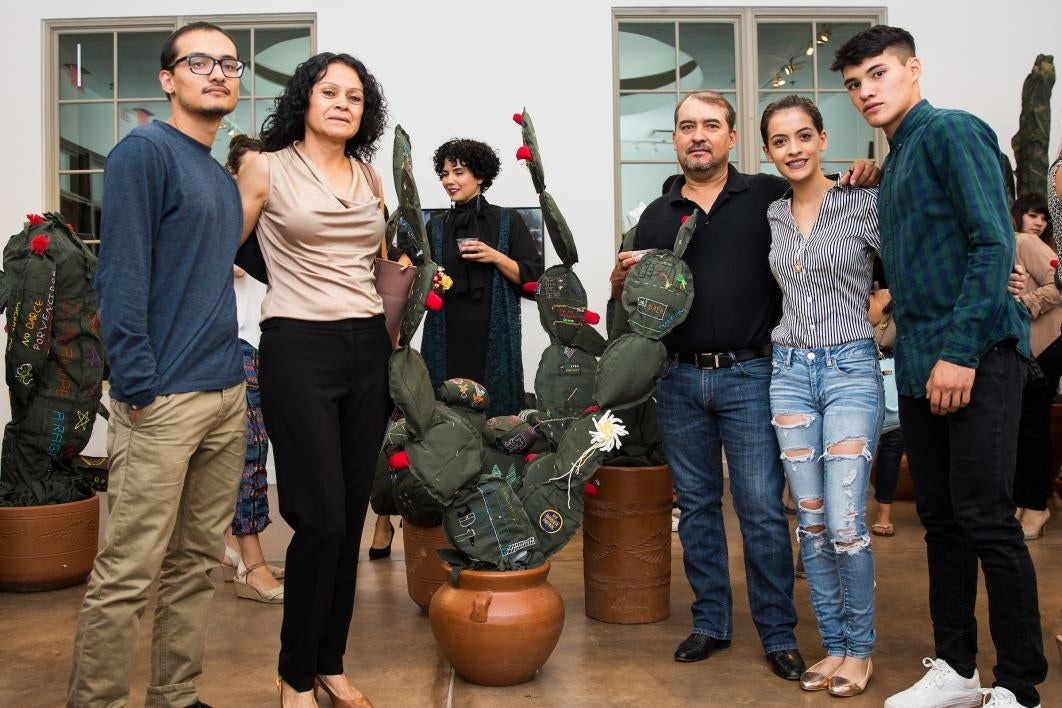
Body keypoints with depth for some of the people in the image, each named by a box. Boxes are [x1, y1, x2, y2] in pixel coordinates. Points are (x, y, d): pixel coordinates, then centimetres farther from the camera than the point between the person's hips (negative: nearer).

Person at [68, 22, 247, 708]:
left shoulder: (223, 179, 18)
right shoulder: (146, 151, -6)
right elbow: (121, 273, -13)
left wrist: (234, 373, 14)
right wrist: (138, 387, -17)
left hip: (226, 396, 8)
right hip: (162, 400, -8)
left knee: (197, 562, 13)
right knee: (128, 572, -1)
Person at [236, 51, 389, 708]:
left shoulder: (370, 177, 14)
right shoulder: (266, 167, 1)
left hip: (367, 350, 5)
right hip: (298, 350, -5)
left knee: (352, 515, 7)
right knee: (320, 517, -6)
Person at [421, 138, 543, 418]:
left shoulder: (508, 221, 3)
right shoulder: (435, 227, 12)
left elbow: (533, 277, -2)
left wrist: (496, 257, -12)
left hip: (494, 336, -2)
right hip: (446, 337, 3)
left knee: (496, 409, 0)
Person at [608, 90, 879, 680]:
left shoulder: (769, 196, 2)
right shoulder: (657, 216, 12)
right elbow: (629, 299, 15)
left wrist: (861, 178, -10)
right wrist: (623, 279, -6)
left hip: (748, 376, -3)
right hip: (680, 380, 4)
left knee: (762, 508, -1)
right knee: (697, 505, 11)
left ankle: (779, 634, 14)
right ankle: (711, 623, 25)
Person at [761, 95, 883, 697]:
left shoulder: (864, 203, -5)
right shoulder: (772, 216, 9)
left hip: (851, 370, -4)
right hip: (790, 371, 4)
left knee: (845, 522, -6)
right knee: (811, 520, 8)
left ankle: (860, 649, 15)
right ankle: (834, 645, 22)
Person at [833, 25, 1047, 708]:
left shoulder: (953, 133, -6)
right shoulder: (895, 163, 19)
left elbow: (994, 244, -15)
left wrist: (960, 350, -19)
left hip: (977, 357, -8)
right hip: (922, 366, 8)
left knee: (987, 522, -5)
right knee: (941, 520, 12)